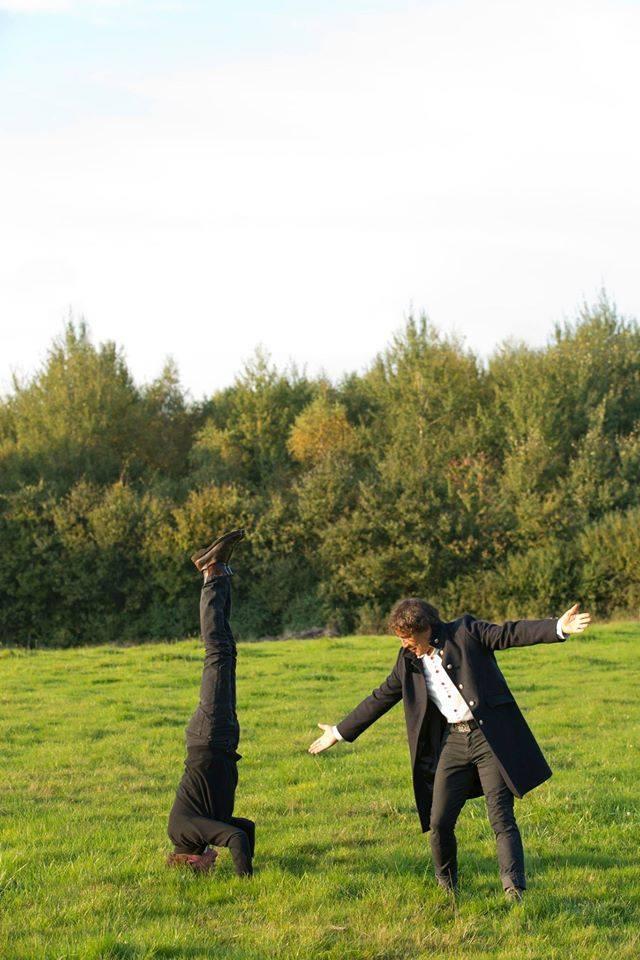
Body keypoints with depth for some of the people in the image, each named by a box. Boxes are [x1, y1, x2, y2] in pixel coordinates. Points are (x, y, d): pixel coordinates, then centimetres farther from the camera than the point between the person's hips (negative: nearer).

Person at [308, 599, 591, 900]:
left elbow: (510, 634, -10)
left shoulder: (465, 632, -2)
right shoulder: (408, 662, 12)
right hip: (453, 741, 5)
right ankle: (448, 892, 20)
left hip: (490, 735, -5)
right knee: (439, 823, 1)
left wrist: (559, 627, -24)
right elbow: (380, 699, 21)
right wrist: (339, 732, 26)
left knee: (502, 819, -10)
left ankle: (515, 893, -13)